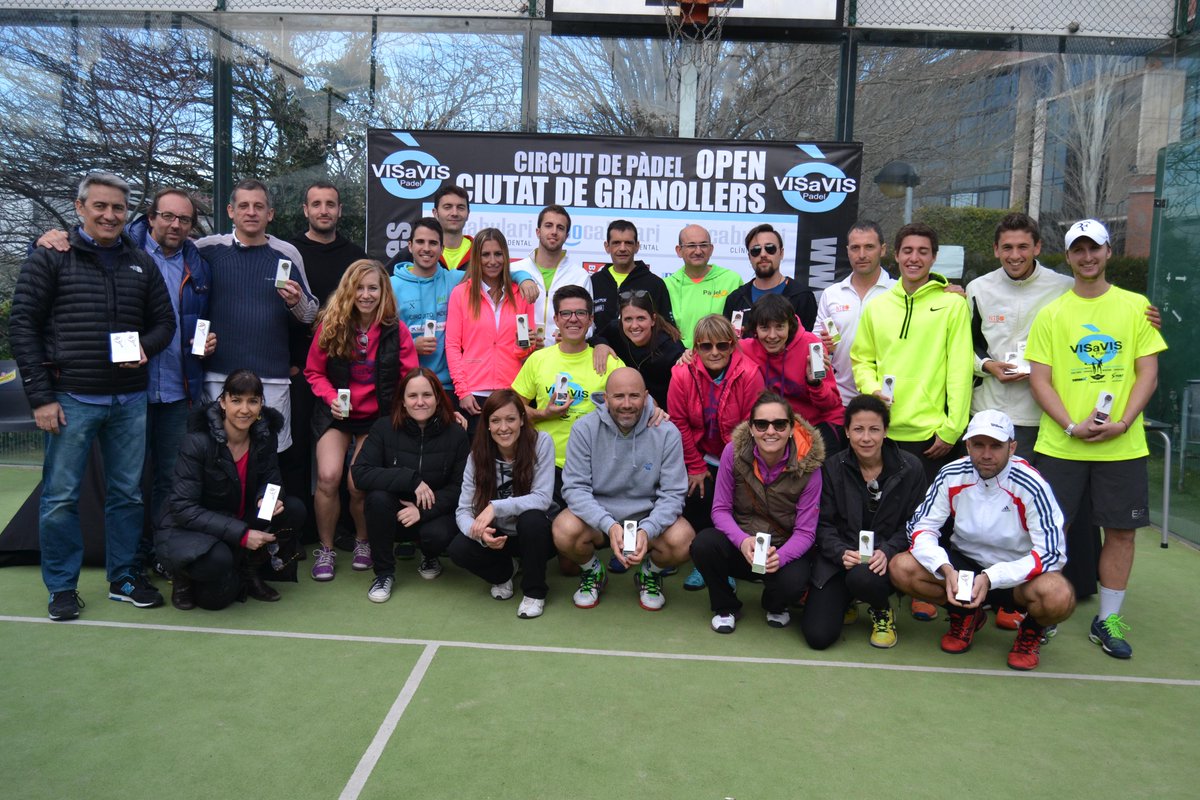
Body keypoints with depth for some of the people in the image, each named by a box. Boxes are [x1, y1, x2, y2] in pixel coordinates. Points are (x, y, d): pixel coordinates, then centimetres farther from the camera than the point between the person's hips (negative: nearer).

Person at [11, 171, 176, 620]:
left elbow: (164, 322, 16)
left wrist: (145, 348, -7)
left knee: (127, 494, 11)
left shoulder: (142, 263, 11)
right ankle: (62, 588, 18)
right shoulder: (50, 258, 0)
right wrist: (40, 397, -8)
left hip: (129, 401, 3)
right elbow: (23, 327, -3)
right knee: (60, 498, 3)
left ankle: (124, 578, 25)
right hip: (71, 400, -3)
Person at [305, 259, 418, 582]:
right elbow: (314, 371, 4)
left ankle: (362, 542, 22)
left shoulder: (396, 331, -7)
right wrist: (331, 397, -14)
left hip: (376, 417, 0)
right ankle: (325, 549, 5)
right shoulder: (330, 325, -6)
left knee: (359, 485, -9)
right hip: (336, 415, 1)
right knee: (328, 476, -18)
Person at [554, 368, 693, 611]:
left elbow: (673, 493, -10)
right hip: (597, 515, 0)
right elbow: (575, 488, -15)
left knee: (682, 540, -29)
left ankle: (650, 573, 10)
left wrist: (647, 530, -29)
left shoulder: (666, 432, -10)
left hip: (648, 516, 0)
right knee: (565, 530, -31)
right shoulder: (584, 429, -10)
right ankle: (593, 572, 7)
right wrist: (609, 525, -31)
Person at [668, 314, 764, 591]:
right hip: (701, 457, 1)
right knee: (697, 496, -16)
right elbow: (679, 424, -8)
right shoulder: (683, 374, -13)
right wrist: (696, 467, -5)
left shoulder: (749, 374, -17)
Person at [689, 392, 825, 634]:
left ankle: (776, 607, 10)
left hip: (785, 548, -1)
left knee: (792, 583, -33)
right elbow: (720, 509, -9)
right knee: (703, 544, -30)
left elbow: (805, 531, -13)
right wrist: (743, 541, -29)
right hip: (740, 544, 1)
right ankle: (725, 606, 3)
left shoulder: (808, 465, -16)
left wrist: (780, 556, -34)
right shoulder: (734, 452, -14)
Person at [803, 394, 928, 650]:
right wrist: (842, 553, -22)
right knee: (818, 635, -14)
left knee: (863, 578, -38)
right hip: (838, 559, 1)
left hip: (885, 560, -1)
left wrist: (886, 552, -20)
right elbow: (823, 524, -3)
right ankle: (845, 601, 23)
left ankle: (883, 612, 2)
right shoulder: (832, 468, -1)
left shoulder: (910, 468, -2)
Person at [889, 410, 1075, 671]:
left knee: (1058, 596, -36)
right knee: (901, 567, -23)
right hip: (964, 562, 3)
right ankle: (965, 615, 8)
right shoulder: (952, 476, -12)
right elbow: (920, 528, -10)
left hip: (1017, 573, -3)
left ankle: (1032, 630, 4)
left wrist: (991, 579, -33)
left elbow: (1052, 553, -23)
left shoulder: (1031, 486, -20)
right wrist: (946, 569, -29)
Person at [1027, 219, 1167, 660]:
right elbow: (1039, 380, 0)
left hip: (1123, 444, 1)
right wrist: (1072, 426, -13)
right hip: (1060, 443, -1)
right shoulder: (1051, 313, 3)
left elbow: (1148, 374, 2)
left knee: (1120, 528, 6)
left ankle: (1108, 619, 21)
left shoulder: (1136, 306, 5)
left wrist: (1122, 423, -12)